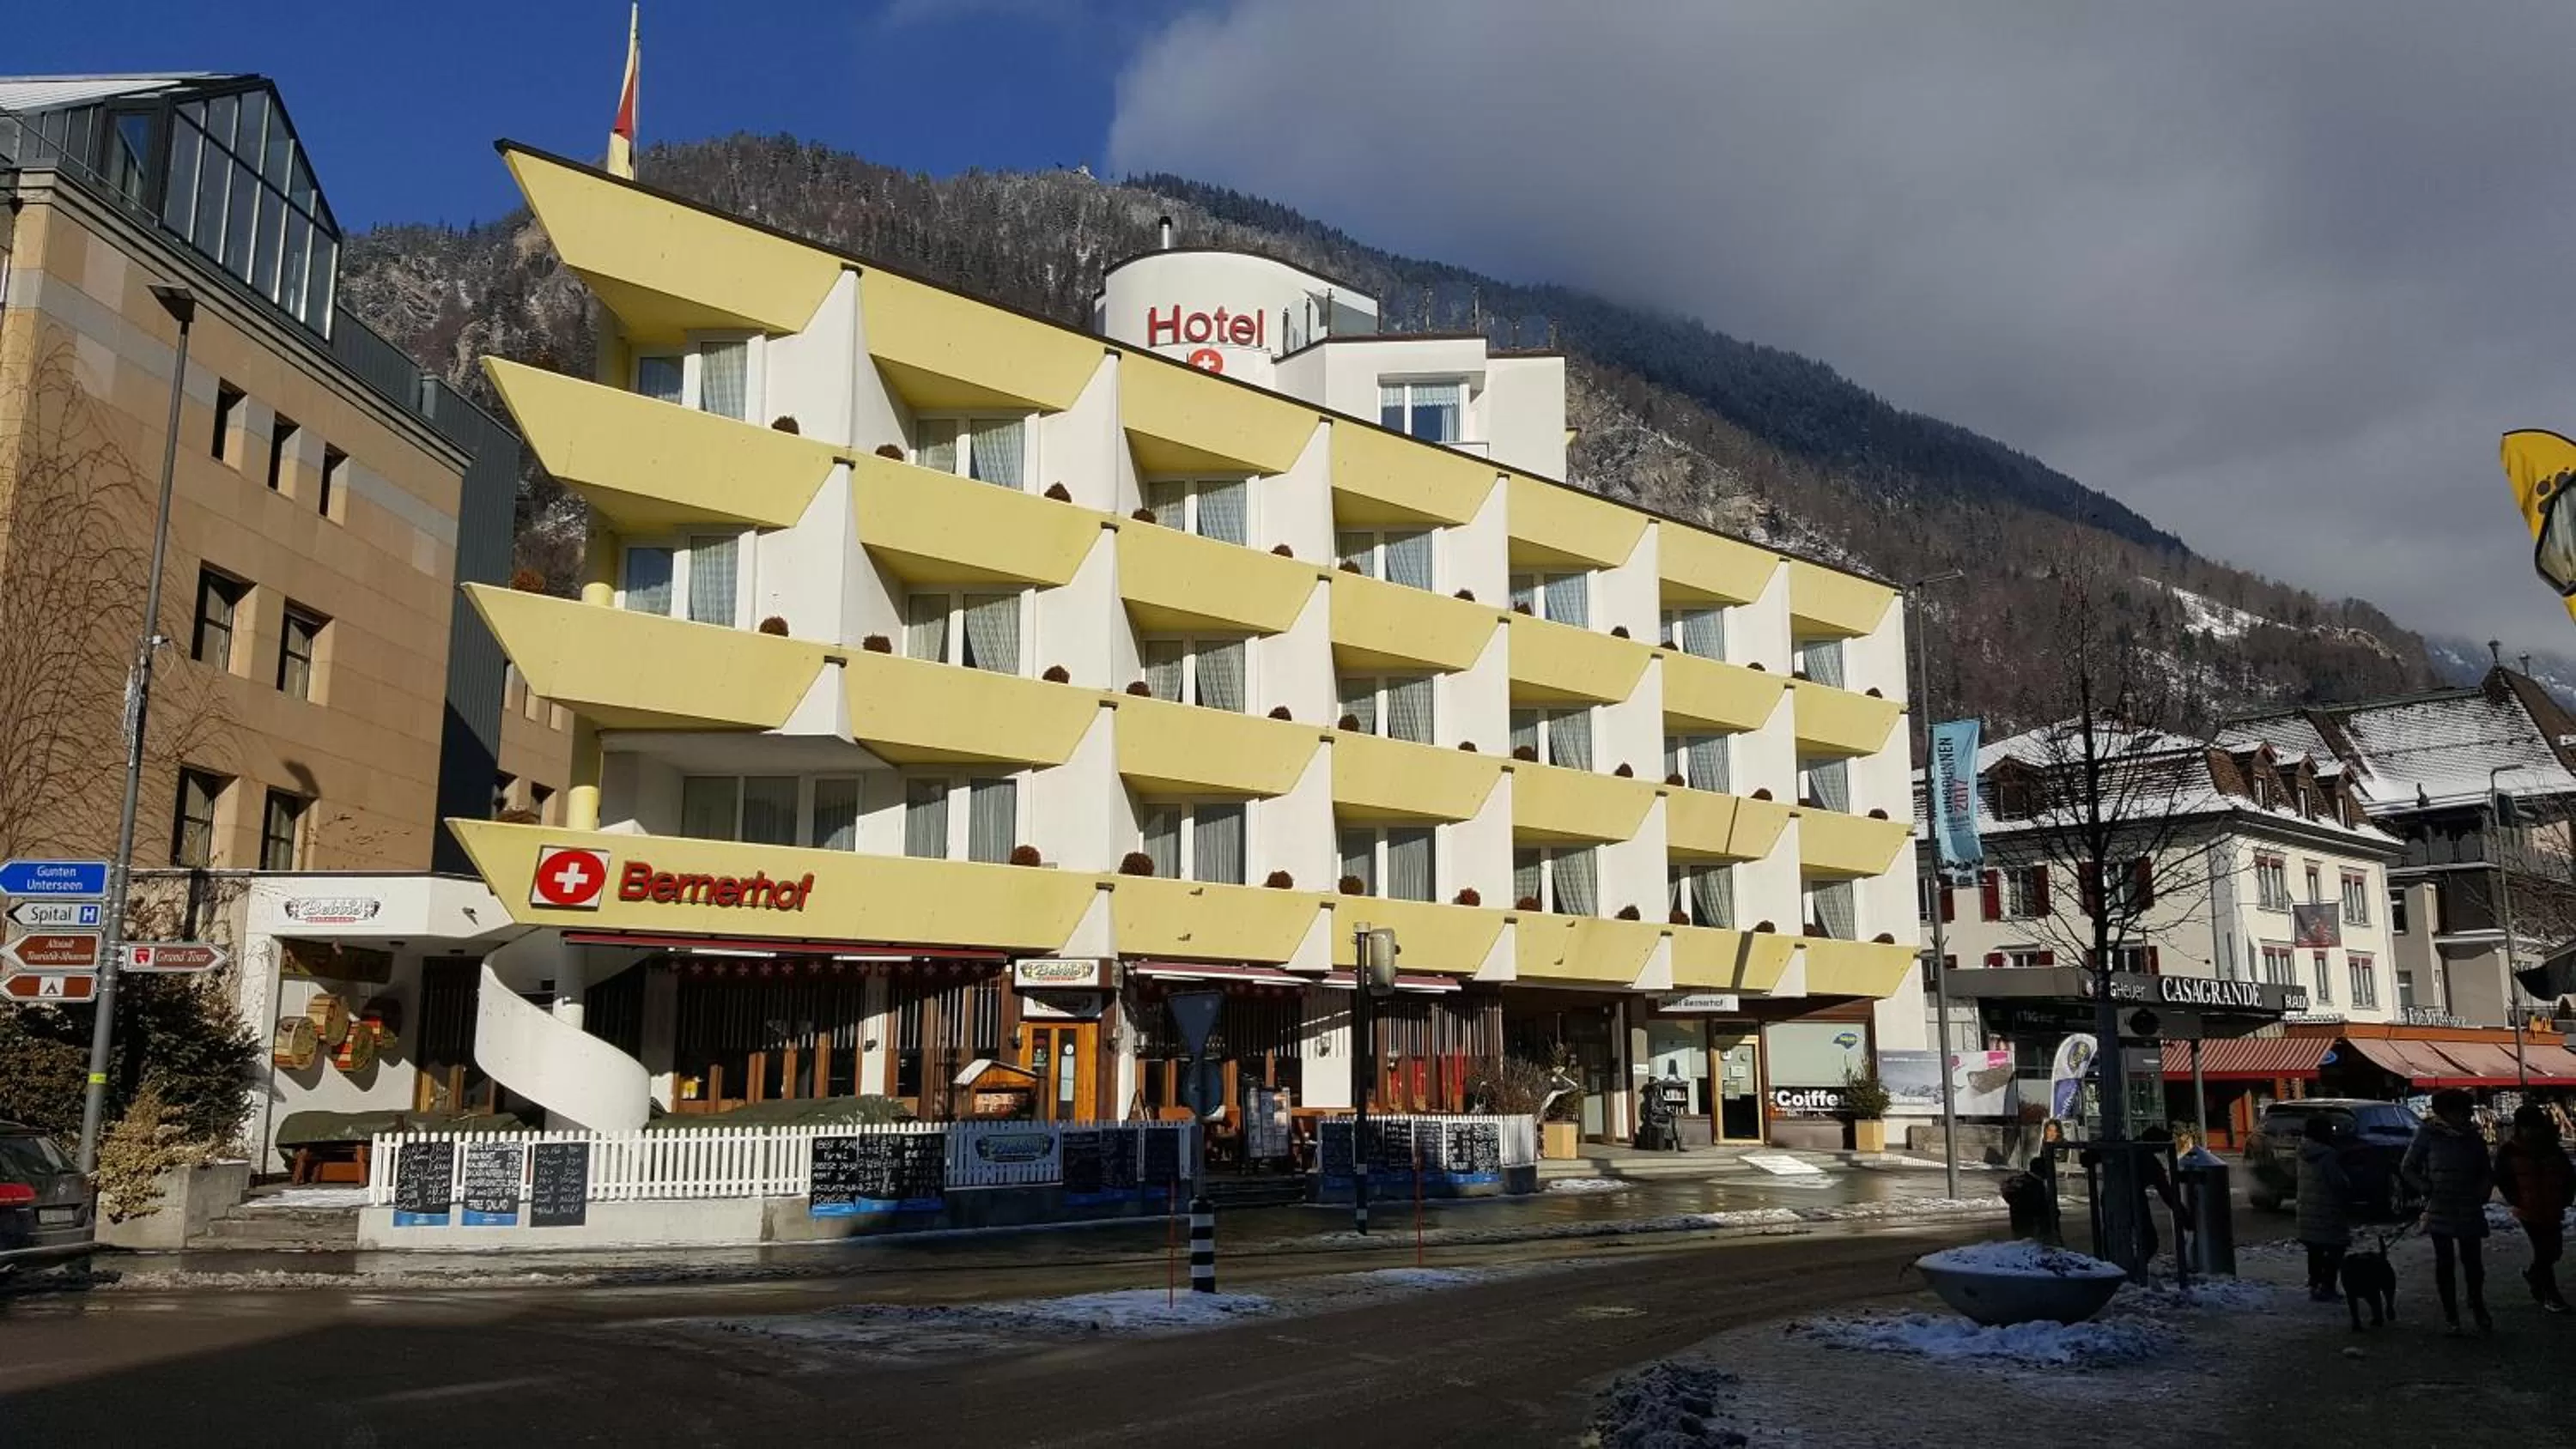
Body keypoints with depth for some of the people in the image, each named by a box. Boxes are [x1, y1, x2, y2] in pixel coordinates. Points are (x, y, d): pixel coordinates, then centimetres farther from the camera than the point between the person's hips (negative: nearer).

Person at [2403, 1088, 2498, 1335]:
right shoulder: (2428, 1135, -4)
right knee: (2444, 1262, 4)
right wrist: (2427, 1189, -9)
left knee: (2472, 1260, 2)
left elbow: (2487, 1173, 19)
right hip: (2440, 1210, -2)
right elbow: (2407, 1169, 0)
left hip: (2470, 1210, 2)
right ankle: (2451, 1316, 10)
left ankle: (2477, 1306, 22)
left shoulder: (2473, 1139, 7)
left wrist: (2482, 1193, 3)